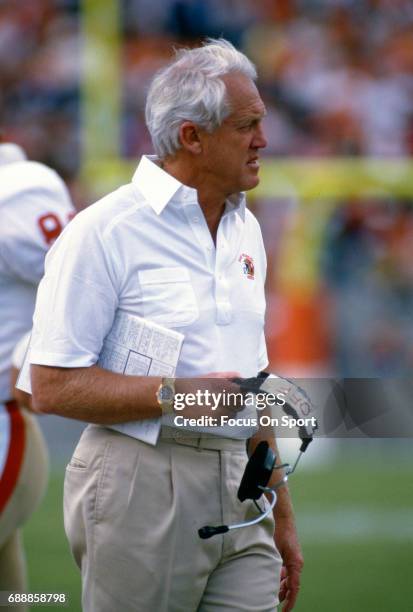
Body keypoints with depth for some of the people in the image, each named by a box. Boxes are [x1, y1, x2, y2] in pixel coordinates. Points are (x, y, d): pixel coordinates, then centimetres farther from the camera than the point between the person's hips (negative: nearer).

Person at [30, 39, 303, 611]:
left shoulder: (245, 229, 15)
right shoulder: (105, 231, -9)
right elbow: (53, 387, -14)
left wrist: (281, 516, 20)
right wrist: (172, 394, -23)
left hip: (237, 494, 7)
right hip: (143, 491, -6)